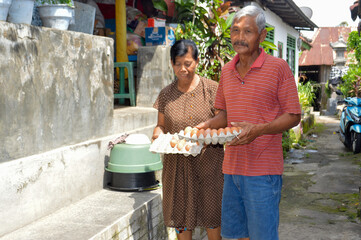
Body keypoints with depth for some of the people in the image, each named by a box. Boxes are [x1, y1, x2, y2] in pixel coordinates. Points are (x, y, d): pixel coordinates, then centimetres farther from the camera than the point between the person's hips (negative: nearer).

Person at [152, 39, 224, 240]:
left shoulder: (212, 89, -4)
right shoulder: (166, 94, 6)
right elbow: (161, 124, 13)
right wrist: (158, 134, -9)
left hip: (208, 161, -3)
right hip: (176, 163, 3)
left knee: (211, 212, 4)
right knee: (180, 212, 9)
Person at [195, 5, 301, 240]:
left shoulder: (278, 67, -6)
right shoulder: (227, 71, 12)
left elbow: (293, 116, -7)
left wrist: (258, 129, -22)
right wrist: (207, 125, 0)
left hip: (263, 169, -6)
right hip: (232, 167, 6)